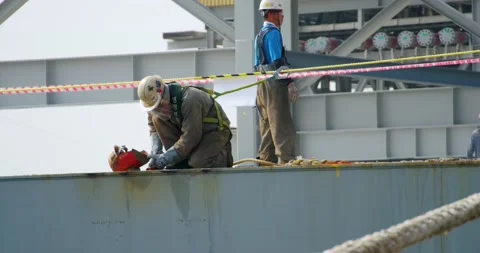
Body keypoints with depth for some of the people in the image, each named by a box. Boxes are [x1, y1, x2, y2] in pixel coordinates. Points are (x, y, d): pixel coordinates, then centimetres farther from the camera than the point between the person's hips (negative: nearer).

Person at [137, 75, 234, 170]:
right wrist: (155, 152, -12)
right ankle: (181, 163, -9)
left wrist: (165, 158, -31)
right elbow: (153, 126, 5)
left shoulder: (190, 100, -34)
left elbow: (190, 137, -33)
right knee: (157, 119, -14)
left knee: (198, 162, -34)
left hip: (215, 130, -8)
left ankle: (224, 155, -1)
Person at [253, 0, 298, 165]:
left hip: (262, 87, 9)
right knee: (283, 128, -10)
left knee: (267, 129, 12)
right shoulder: (273, 33, -10)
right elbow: (278, 61, -18)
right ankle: (286, 160, -14)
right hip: (275, 85, -9)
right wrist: (290, 83, -18)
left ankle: (265, 160, 12)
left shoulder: (259, 35, 17)